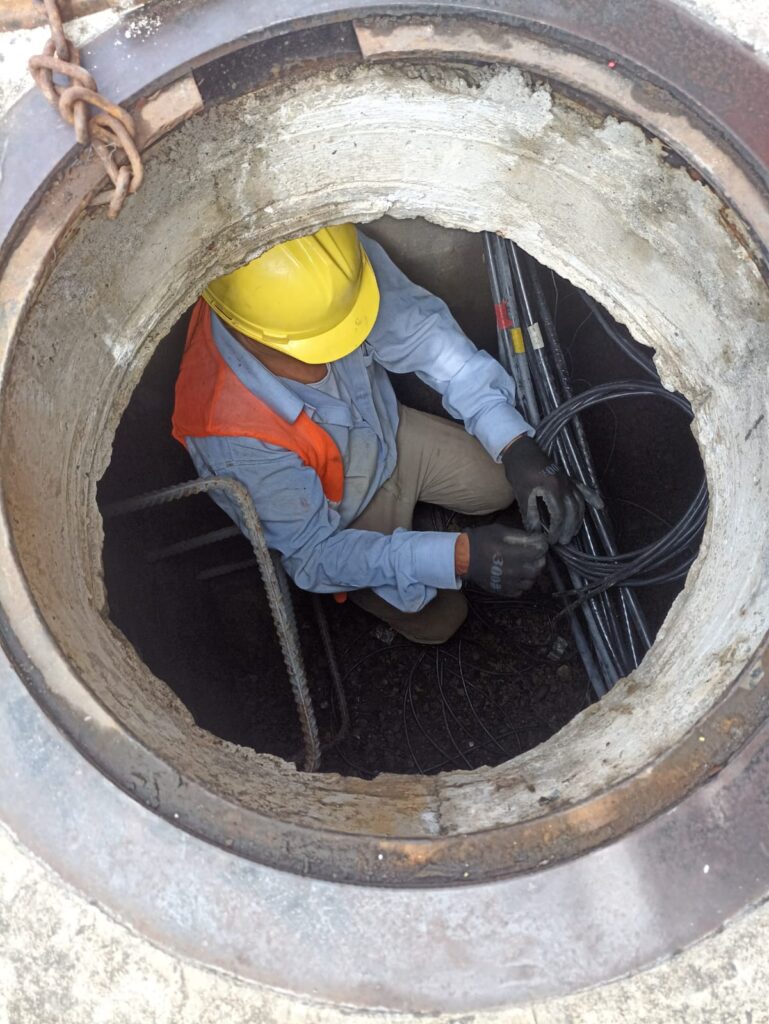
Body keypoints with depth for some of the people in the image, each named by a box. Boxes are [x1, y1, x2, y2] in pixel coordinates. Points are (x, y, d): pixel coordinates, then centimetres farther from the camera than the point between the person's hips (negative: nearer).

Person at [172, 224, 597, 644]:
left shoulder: (337, 260, -35)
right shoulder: (234, 436, -43)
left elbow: (422, 330, -21)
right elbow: (312, 554, -30)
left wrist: (516, 447, -31)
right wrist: (458, 557, -39)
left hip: (385, 432, 5)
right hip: (331, 517, -4)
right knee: (436, 618, -2)